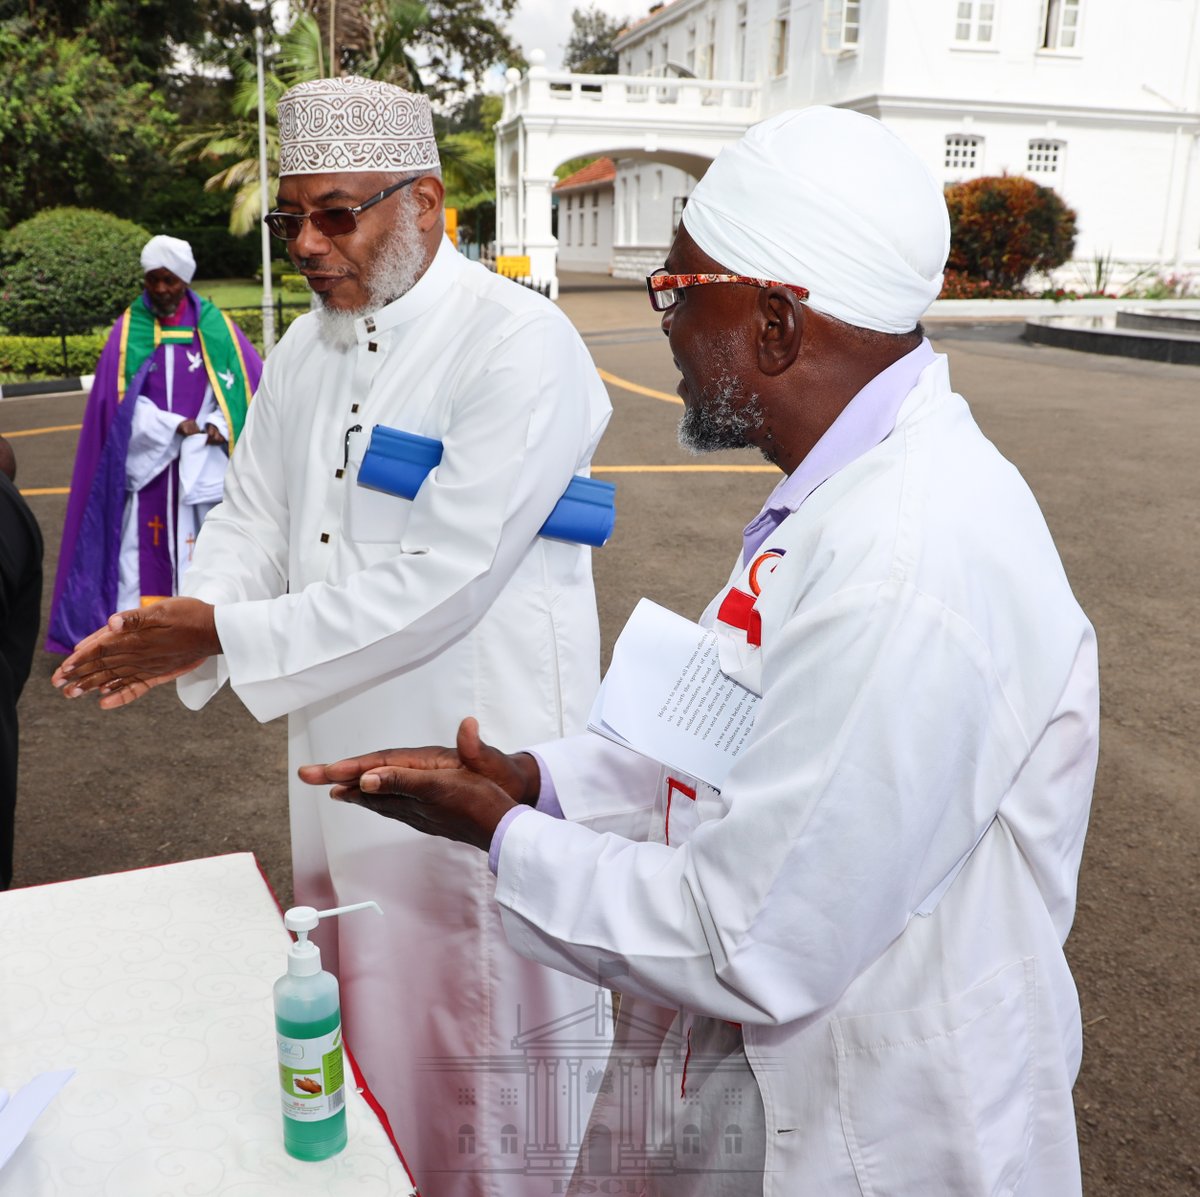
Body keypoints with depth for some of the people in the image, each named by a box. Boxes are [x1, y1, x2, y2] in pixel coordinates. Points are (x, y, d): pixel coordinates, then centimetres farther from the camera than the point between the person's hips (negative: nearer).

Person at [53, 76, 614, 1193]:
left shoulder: (522, 346, -17)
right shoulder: (306, 349, 9)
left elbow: (437, 581, -24)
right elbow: (251, 514, 11)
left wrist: (226, 635, -20)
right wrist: (181, 624, -10)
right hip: (342, 753, 7)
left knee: (479, 1053, 10)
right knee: (364, 1028, 24)